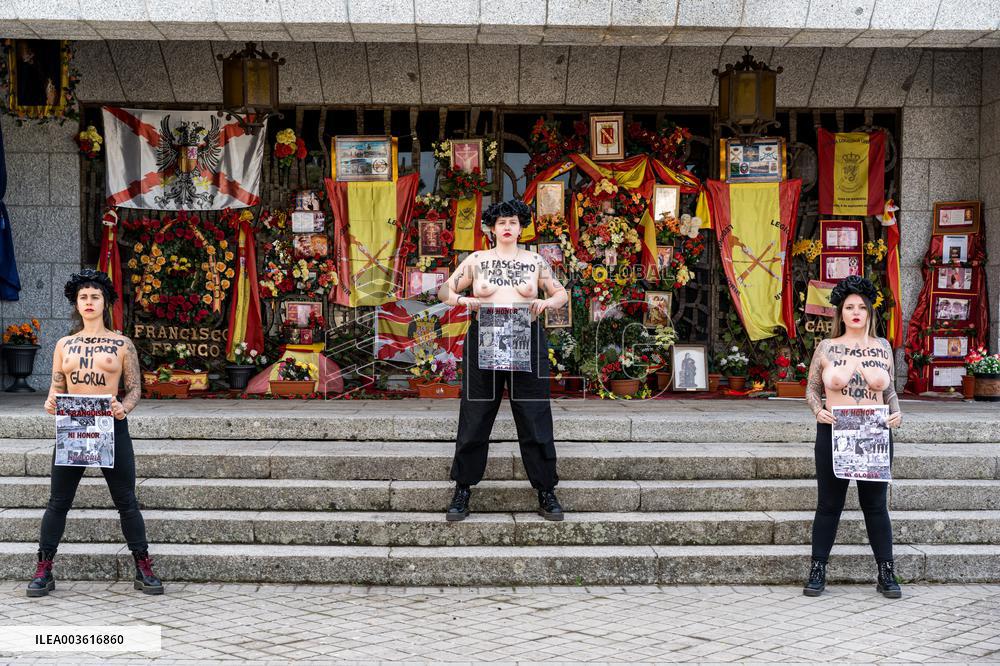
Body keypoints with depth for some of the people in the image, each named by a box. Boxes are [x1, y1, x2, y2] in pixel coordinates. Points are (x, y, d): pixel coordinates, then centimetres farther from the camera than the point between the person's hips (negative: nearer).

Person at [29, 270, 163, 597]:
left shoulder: (122, 344, 4)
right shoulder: (64, 345, 11)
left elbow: (135, 388, 4)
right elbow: (56, 388, 12)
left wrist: (123, 408, -17)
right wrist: (51, 403, -11)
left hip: (111, 426, -2)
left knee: (126, 501, 2)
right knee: (58, 502, 3)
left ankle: (143, 569, 10)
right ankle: (43, 571, 10)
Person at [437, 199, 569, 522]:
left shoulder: (534, 261, 10)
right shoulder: (477, 260, 8)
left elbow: (562, 293, 12)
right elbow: (444, 290, 10)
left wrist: (546, 302, -9)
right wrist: (463, 299, -11)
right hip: (483, 341, 0)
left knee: (535, 417, 0)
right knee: (475, 416, 1)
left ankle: (546, 492, 8)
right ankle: (463, 490, 10)